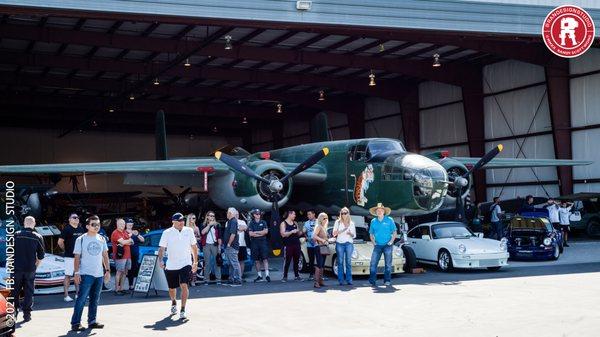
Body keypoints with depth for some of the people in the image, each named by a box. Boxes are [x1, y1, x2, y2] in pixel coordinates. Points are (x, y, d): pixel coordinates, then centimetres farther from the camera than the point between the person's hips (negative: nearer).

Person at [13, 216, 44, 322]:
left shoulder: (16, 235, -4)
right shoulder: (38, 237, -2)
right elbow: (41, 255, 2)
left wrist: (13, 263, 14)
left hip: (17, 268, 0)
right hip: (30, 269, 0)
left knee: (15, 291, 12)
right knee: (28, 291, 7)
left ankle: (14, 312, 11)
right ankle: (27, 314, 6)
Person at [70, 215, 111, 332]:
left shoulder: (101, 239, 9)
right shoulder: (81, 240, -4)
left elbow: (105, 255, 14)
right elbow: (77, 257, -5)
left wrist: (107, 270, 7)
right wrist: (76, 273, -11)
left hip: (99, 274, 5)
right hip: (86, 274, -5)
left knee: (95, 299, 11)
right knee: (81, 299, -8)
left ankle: (92, 321, 19)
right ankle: (75, 323, -4)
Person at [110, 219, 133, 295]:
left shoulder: (125, 232, 19)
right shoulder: (115, 233, -7)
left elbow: (132, 242, 13)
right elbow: (123, 242, -19)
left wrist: (126, 242, -7)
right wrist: (129, 240, 1)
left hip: (127, 255, 8)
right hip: (120, 256, -8)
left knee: (124, 272, 8)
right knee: (119, 272, -8)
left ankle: (121, 289, 13)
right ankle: (116, 290, -5)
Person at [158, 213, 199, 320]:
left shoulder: (189, 231, 3)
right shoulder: (167, 233, -3)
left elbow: (194, 246, 11)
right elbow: (162, 248, -4)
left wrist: (195, 262, 9)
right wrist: (160, 260, -20)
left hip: (185, 264, 0)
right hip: (171, 266, 0)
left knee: (184, 285, -17)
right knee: (172, 288, 12)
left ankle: (182, 310, -11)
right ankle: (174, 303, 43)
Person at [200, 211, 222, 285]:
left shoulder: (216, 225, 10)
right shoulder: (204, 225, 10)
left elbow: (219, 236, 8)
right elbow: (202, 232, -11)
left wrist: (219, 246, 0)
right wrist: (209, 225, -11)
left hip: (214, 245, 0)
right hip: (206, 245, 0)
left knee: (217, 262, -4)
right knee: (207, 263, 0)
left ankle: (218, 279, -2)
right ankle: (206, 279, 4)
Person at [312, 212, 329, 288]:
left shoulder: (324, 227, 20)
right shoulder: (318, 226, -8)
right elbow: (314, 236, -21)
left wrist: (327, 241, 8)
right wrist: (322, 240, -20)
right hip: (319, 247, -9)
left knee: (322, 265, 9)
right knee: (319, 265, -14)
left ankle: (320, 281, 12)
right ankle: (316, 282, -16)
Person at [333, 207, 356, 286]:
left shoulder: (351, 223, 15)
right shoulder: (337, 222, 11)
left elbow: (354, 235, 15)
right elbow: (334, 233, 8)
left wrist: (350, 234, -7)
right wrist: (338, 232, -14)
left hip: (349, 243, 1)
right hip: (340, 243, -1)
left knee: (348, 262, -4)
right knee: (340, 262, -4)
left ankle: (349, 280, -4)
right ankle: (341, 280, -5)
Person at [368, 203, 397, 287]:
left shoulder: (389, 220, 3)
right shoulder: (373, 221, 10)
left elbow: (394, 232, 5)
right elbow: (371, 234, 19)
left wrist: (391, 241, -5)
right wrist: (373, 242, 5)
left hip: (387, 245, -2)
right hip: (377, 246, 2)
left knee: (388, 264, 0)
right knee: (373, 263, -7)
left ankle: (387, 281, 7)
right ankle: (372, 281, -4)